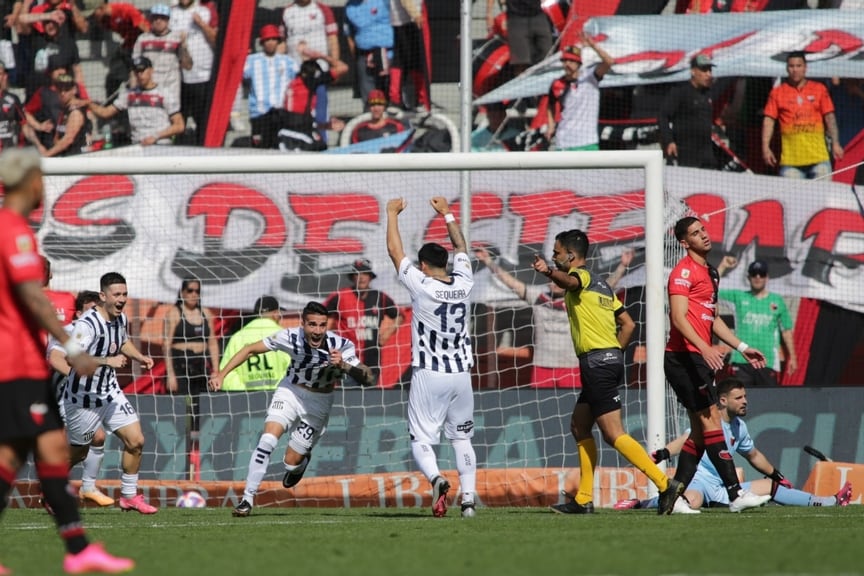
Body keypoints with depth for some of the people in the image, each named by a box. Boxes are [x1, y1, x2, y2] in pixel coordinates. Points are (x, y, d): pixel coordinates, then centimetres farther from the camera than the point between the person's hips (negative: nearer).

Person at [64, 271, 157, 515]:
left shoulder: (121, 319, 1)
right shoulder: (87, 324, -26)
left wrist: (139, 357, 7)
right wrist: (107, 361, -41)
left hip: (110, 392, 7)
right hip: (84, 397, -7)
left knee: (136, 441, -2)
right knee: (77, 453, 7)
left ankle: (129, 496, 13)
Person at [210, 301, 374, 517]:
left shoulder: (341, 346, -25)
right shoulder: (291, 337, -24)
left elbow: (368, 378, -27)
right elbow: (250, 349, -13)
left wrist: (343, 365, -45)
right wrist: (221, 375, -20)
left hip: (319, 402, 0)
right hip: (290, 392, 0)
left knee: (291, 462, -3)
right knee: (268, 440, -23)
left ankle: (302, 461, 36)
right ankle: (247, 499, -14)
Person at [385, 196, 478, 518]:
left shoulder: (421, 285, -12)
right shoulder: (463, 283, 0)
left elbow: (395, 251, -2)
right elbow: (460, 247, 19)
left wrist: (392, 214, 11)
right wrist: (447, 214, 30)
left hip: (429, 375, -4)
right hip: (461, 374, 4)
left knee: (421, 440, -2)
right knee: (462, 439, 13)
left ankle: (436, 478, -30)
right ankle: (469, 498, 3)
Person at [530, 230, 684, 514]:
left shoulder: (582, 275, -5)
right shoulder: (600, 285, 21)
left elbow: (570, 281, -33)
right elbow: (628, 324, 21)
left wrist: (548, 272, -53)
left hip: (597, 362, -10)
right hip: (611, 358, 10)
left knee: (613, 434, -12)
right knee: (579, 426, 15)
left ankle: (665, 483, -19)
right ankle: (584, 499, 16)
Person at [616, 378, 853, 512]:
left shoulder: (740, 428, 14)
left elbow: (753, 455, 33)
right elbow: (686, 440, -24)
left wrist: (777, 475, 42)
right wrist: (662, 454, -42)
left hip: (723, 489, 8)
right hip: (699, 481, -8)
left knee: (772, 486, 12)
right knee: (691, 501, -44)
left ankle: (830, 502, 21)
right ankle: (641, 504, -28)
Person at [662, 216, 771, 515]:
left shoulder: (709, 272, 21)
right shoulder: (684, 271, -9)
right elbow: (679, 317, -19)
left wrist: (742, 347, 26)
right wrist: (705, 348, -31)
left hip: (700, 359, 10)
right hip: (684, 356, -10)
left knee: (701, 430, 8)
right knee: (710, 420, -13)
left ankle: (670, 499, 10)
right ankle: (735, 494, -17)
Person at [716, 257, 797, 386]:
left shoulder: (777, 300, 11)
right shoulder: (738, 297, 11)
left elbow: (786, 330, 14)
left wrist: (792, 357, 12)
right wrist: (723, 267, -1)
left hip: (768, 361, 0)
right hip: (741, 360, 0)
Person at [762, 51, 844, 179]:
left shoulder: (819, 89, 11)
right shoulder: (777, 93, 8)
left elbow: (829, 118, 9)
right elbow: (769, 120, 5)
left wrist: (835, 144, -1)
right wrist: (766, 147, -5)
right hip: (790, 158, -1)